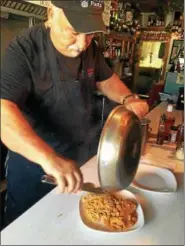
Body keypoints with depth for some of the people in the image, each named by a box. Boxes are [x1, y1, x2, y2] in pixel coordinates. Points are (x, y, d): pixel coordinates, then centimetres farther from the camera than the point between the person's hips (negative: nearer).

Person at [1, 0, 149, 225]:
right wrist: (48, 157, -48)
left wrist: (128, 99, -11)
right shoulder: (23, 50, -23)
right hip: (34, 161, -4)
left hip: (84, 156, 5)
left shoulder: (90, 48, -3)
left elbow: (106, 80, 11)